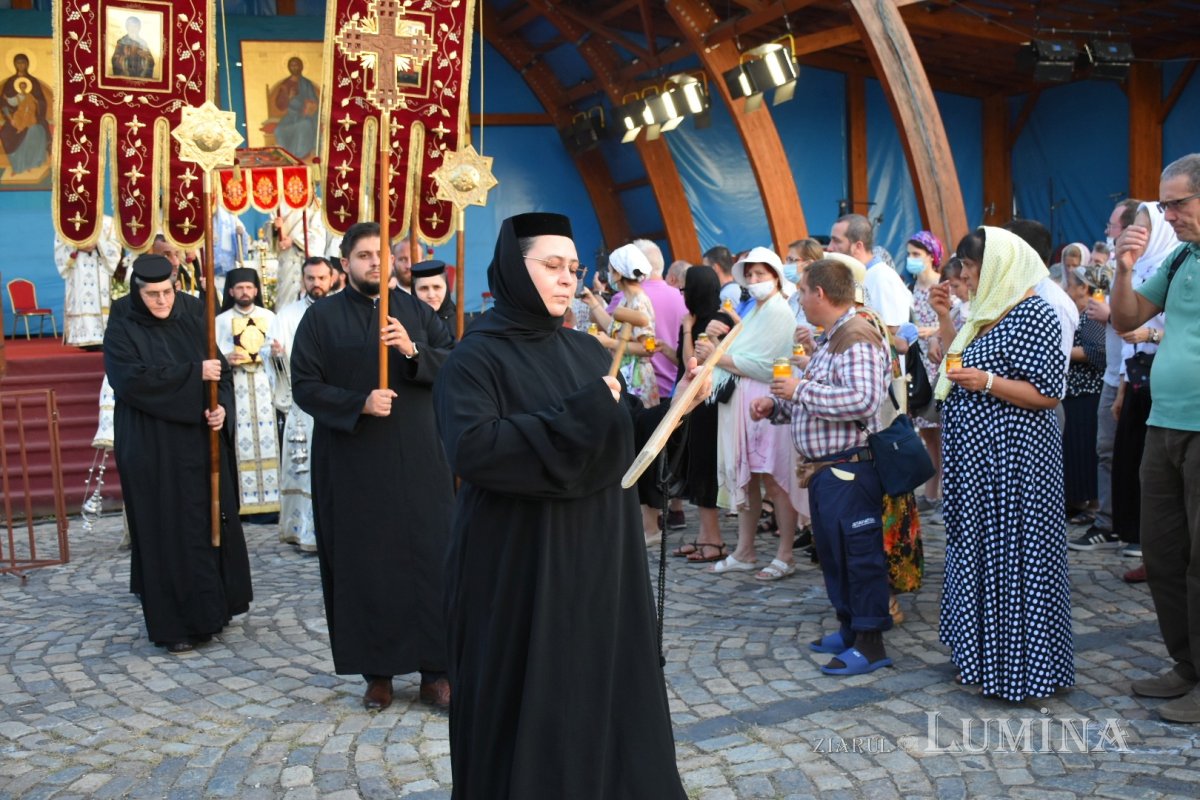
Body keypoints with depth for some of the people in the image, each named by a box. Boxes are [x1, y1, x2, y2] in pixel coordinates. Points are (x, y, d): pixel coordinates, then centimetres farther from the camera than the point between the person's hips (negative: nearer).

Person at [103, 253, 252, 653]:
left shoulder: (191, 325, 10)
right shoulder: (122, 331, -2)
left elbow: (222, 372, 8)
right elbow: (132, 380, -18)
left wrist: (222, 407, -12)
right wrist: (194, 373, -17)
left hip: (201, 443, 4)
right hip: (153, 450, -4)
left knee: (213, 522, 6)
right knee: (167, 531, -1)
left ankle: (210, 610, 20)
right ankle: (175, 623, 7)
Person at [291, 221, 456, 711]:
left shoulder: (415, 310, 9)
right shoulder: (321, 317, 2)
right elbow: (304, 386, -3)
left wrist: (413, 350, -16)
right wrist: (359, 403, -17)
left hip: (419, 458, 2)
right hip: (352, 463, -1)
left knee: (430, 557, 0)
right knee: (363, 564, 3)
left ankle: (435, 670, 9)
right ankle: (376, 672, 15)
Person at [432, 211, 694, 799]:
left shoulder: (588, 351, 10)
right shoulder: (476, 356, -9)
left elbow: (624, 434, 15)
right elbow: (471, 449, -25)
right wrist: (578, 415, -23)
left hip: (597, 554, 6)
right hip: (518, 562, -6)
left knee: (601, 684, 13)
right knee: (526, 697, 3)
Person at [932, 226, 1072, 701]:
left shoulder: (1032, 314, -14)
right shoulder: (990, 312, 13)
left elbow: (1048, 394, -18)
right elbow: (955, 361, 19)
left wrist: (987, 383, -23)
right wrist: (945, 318, 11)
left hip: (1013, 461, -10)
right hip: (978, 459, 10)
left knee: (1012, 558, -2)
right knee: (980, 554, 16)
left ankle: (1020, 666, 10)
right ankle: (983, 654, 28)